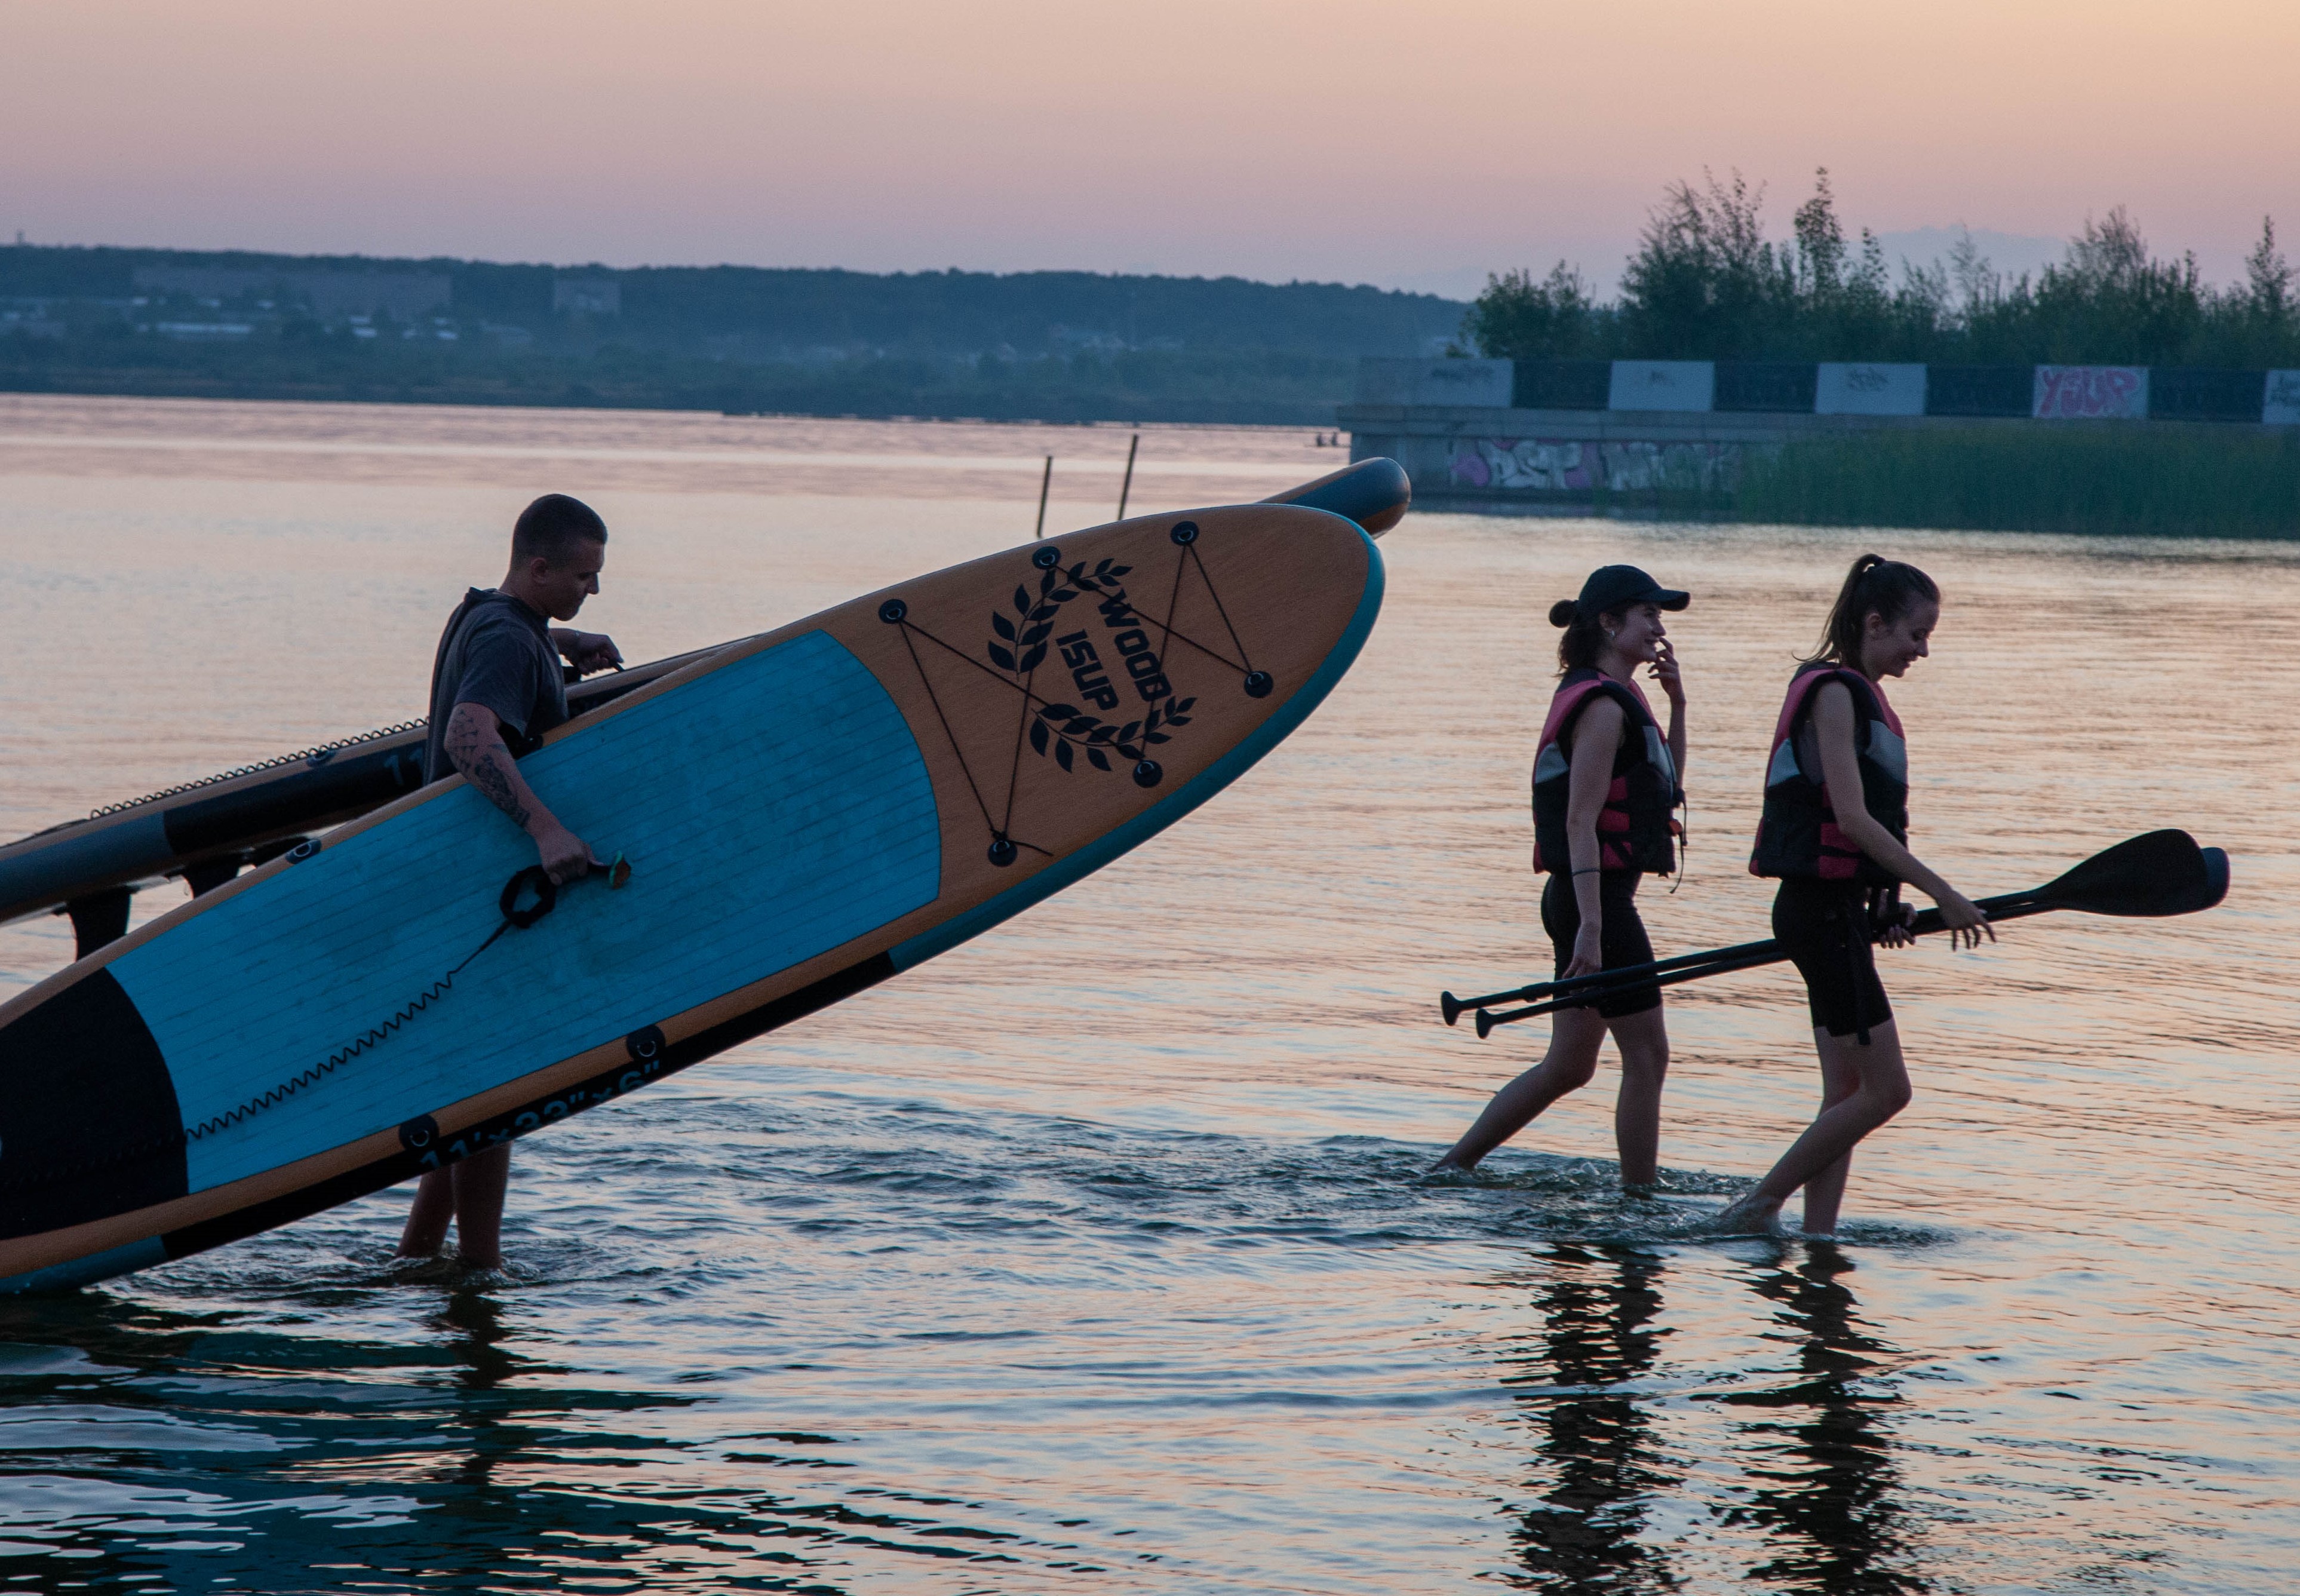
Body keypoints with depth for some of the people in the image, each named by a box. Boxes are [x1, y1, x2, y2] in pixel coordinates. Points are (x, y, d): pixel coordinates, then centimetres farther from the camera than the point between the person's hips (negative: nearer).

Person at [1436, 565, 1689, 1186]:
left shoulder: (1611, 700, 17)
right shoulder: (1603, 707, -14)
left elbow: (1667, 787, 27)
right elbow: (1580, 820, -21)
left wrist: (1677, 703, 15)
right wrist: (1591, 926, -26)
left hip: (1585, 898, 10)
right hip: (1597, 898, -10)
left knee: (1570, 1064, 14)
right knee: (1647, 1053, -4)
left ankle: (1451, 1167, 19)